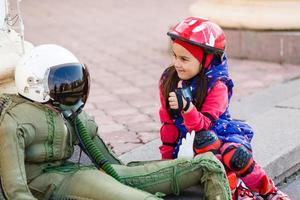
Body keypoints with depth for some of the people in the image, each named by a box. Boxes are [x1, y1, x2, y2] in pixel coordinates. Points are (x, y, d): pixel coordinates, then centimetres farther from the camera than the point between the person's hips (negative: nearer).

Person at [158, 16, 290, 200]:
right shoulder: (169, 81, 2)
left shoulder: (217, 85, -14)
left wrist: (187, 107, -43)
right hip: (189, 143, 4)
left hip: (220, 135, -4)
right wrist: (166, 157, 10)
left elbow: (204, 126, -23)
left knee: (236, 156, -36)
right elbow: (168, 123, 11)